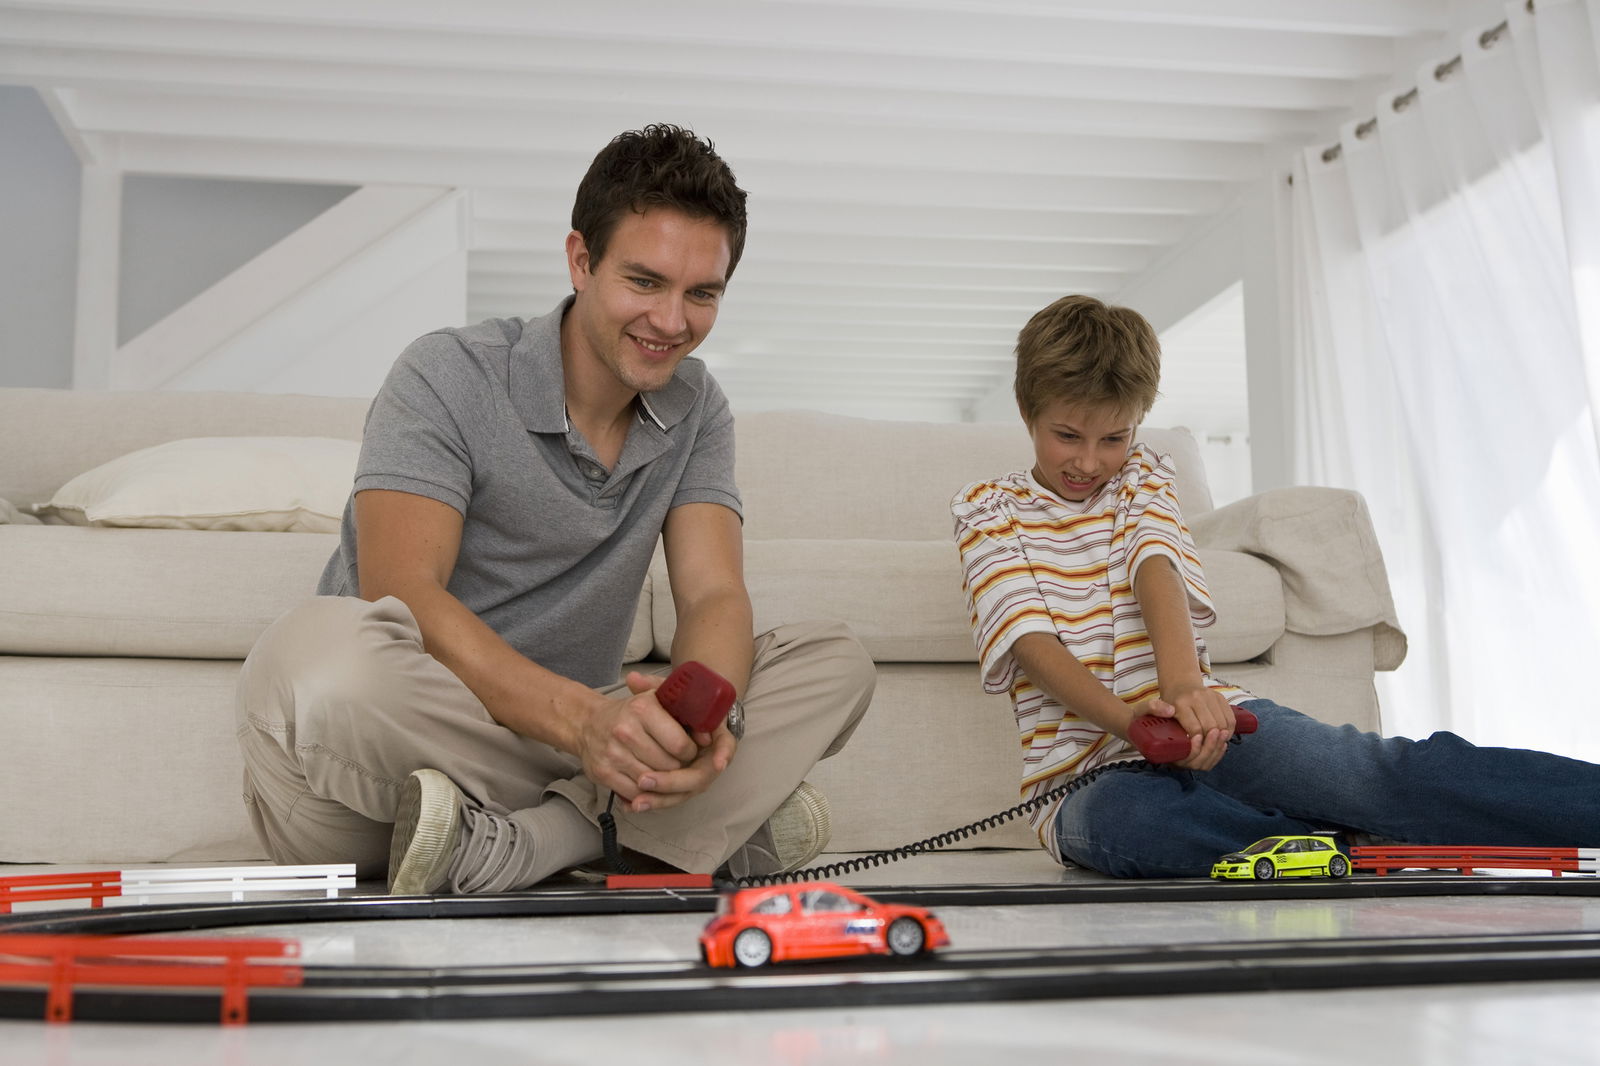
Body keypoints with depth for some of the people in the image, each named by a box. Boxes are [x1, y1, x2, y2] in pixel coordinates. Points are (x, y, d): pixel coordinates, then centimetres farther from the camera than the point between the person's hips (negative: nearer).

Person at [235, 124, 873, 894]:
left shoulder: (695, 410, 7)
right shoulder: (450, 377, -10)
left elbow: (715, 597, -4)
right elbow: (398, 593, -23)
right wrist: (580, 716, -38)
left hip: (559, 745, 5)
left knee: (835, 664, -9)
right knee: (327, 649, -38)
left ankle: (497, 850, -26)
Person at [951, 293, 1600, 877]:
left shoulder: (1141, 477, 14)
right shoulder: (987, 510, 7)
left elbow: (1156, 568, -8)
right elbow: (1031, 640, -9)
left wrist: (1182, 686, -30)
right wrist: (1128, 719, -29)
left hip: (1192, 721, 2)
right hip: (1085, 776, -2)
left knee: (1363, 770, -27)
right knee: (1122, 820, -40)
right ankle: (1371, 848, -36)